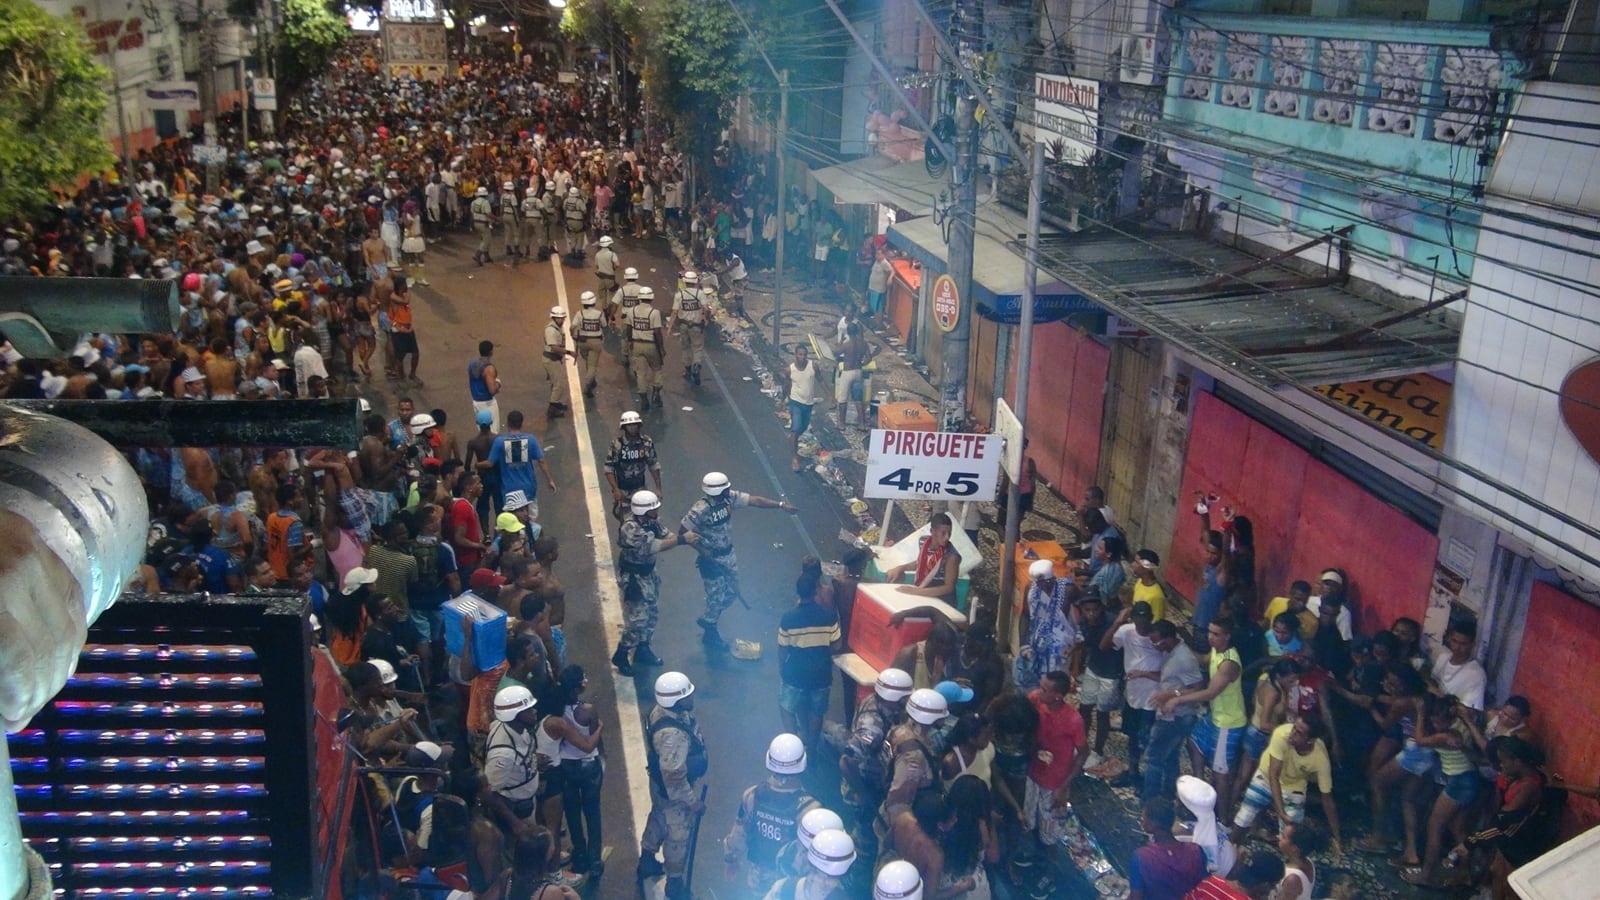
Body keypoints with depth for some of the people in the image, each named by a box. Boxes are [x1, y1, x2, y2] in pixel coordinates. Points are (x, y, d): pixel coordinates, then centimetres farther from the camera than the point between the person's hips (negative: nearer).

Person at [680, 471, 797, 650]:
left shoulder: (730, 498, -10)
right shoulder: (700, 510, -28)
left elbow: (755, 500, -8)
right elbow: (682, 531, -21)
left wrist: (781, 505, -14)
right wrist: (702, 551, -18)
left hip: (728, 554, 7)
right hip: (711, 559, -7)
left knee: (732, 593, 18)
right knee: (716, 597, 7)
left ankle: (706, 619, 41)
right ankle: (710, 635, 31)